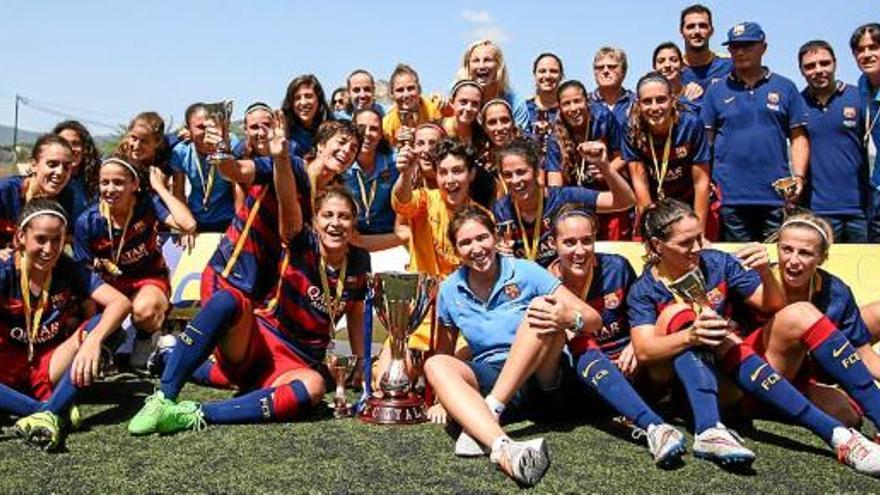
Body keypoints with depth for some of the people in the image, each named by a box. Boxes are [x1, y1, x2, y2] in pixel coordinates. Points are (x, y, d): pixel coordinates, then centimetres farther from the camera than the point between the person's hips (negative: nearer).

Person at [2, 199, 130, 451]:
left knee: (101, 323, -26)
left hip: (52, 369, 1)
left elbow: (121, 302, -21)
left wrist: (92, 339, -40)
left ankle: (49, 412, -38)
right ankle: (53, 412, -34)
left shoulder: (69, 270, -8)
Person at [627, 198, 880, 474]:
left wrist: (765, 272, -19)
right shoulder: (643, 291, -5)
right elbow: (643, 351, -19)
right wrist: (691, 336, -37)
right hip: (675, 380, -2)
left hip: (730, 372, 2)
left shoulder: (718, 263, 1)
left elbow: (773, 307, 2)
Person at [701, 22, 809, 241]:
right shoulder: (716, 91, 9)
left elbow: (798, 137, 8)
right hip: (730, 196, 0)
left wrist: (798, 177, -5)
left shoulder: (785, 88, 9)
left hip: (777, 195, 1)